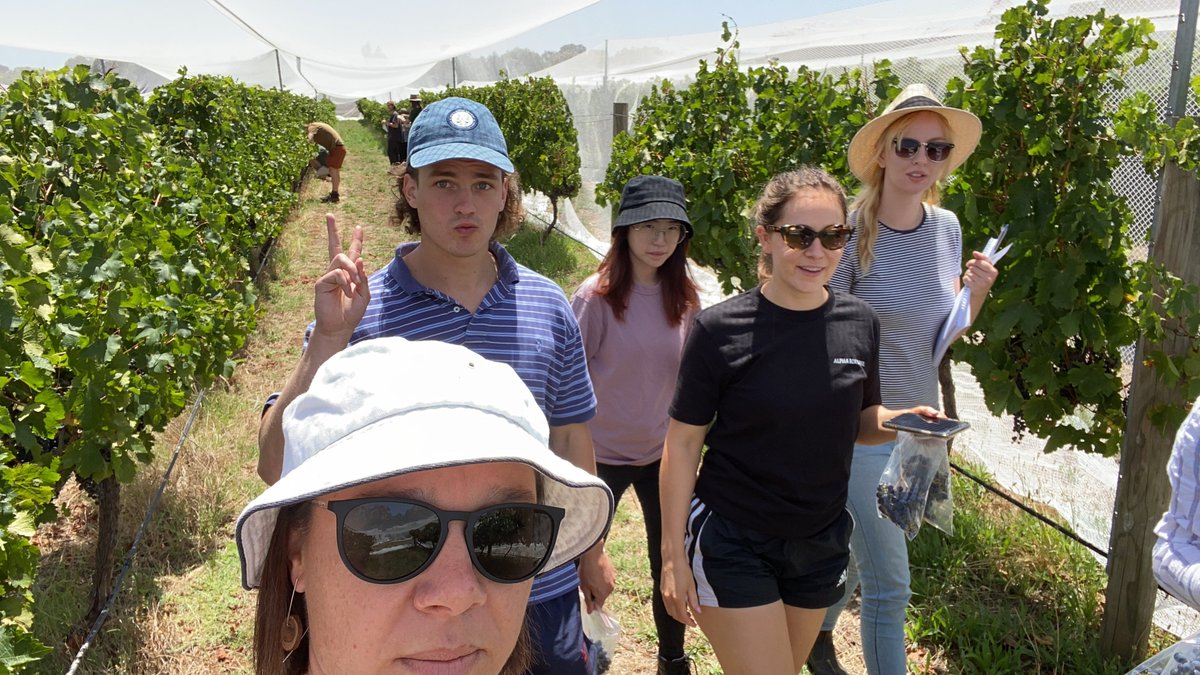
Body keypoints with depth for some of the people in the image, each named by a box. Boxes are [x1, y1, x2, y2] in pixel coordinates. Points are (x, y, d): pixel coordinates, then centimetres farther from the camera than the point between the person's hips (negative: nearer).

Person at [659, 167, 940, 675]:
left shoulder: (859, 324, -4)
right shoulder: (720, 330, -16)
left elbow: (860, 420, 10)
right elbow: (682, 443, -10)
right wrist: (673, 553, -9)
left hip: (821, 545, 5)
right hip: (733, 544, -5)